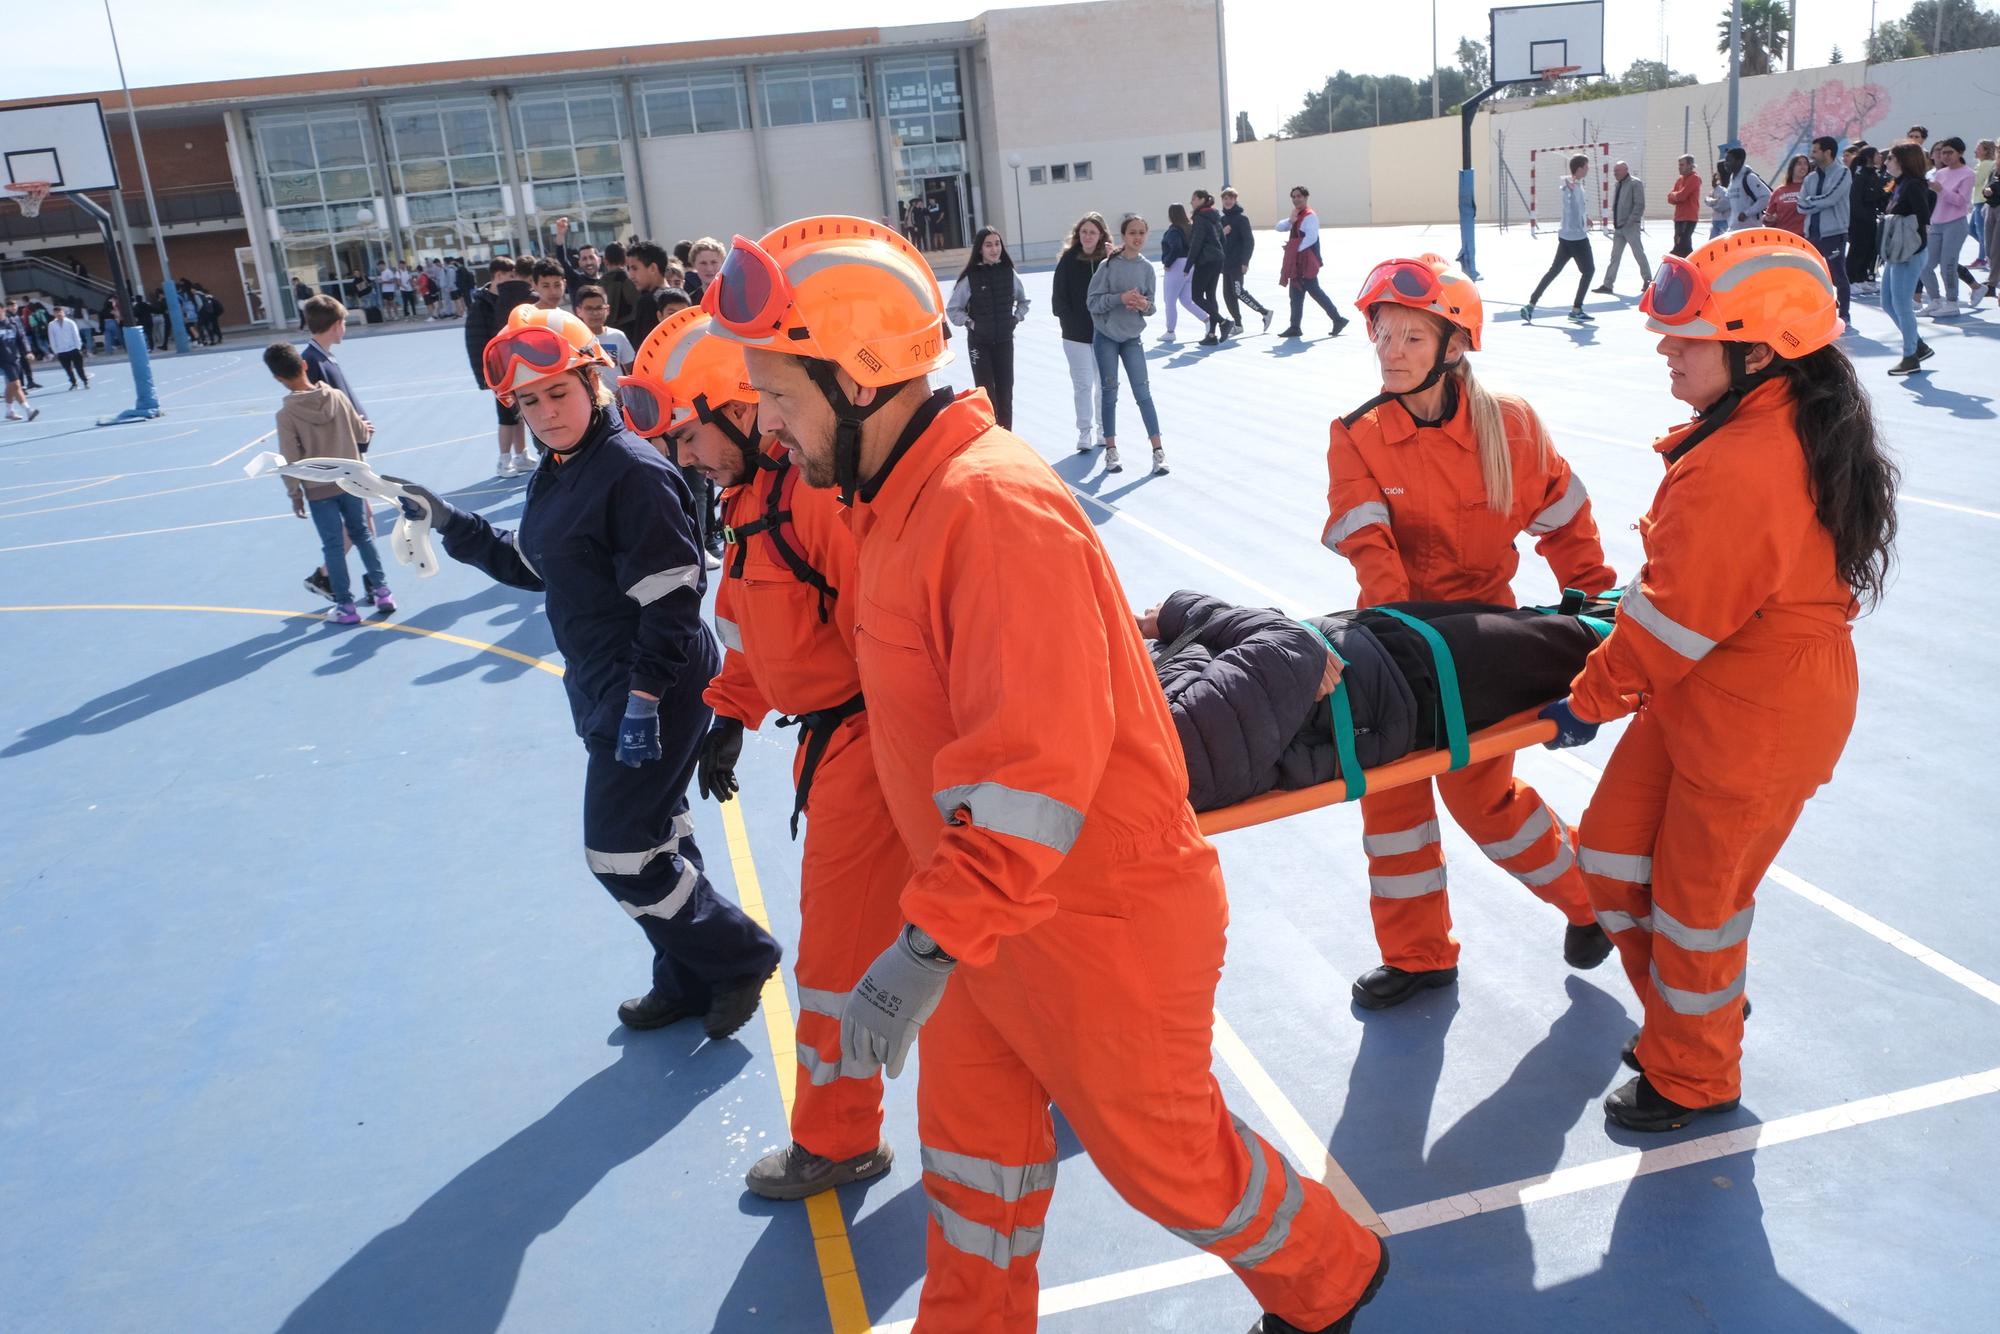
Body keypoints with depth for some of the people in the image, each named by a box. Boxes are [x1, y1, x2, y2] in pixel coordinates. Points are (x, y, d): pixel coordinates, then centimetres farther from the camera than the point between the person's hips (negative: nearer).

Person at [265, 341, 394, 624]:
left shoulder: (286, 414, -15)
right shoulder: (337, 396, -7)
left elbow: (290, 461, -12)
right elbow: (361, 434, 4)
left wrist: (295, 494, 0)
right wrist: (366, 428, 27)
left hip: (318, 490, -3)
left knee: (333, 546, 6)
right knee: (363, 535, 18)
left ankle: (346, 607, 13)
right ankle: (382, 592, 20)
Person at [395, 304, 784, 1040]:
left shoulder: (634, 470, -19)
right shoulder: (553, 475, 9)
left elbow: (670, 597, -22)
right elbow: (532, 567, 21)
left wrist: (644, 696, -23)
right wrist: (449, 522, 15)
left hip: (656, 694, -9)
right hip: (602, 692, 9)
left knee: (620, 851, -3)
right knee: (655, 837, 18)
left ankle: (741, 956, 16)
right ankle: (690, 981, 34)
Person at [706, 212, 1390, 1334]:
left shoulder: (992, 505, -27)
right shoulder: (908, 494, 5)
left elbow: (1038, 762, -33)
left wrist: (929, 943, -34)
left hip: (1096, 923, -9)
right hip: (987, 911, 9)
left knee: (1165, 1151, 12)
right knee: (973, 1124, 21)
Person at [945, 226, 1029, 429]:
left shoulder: (1009, 273, -2)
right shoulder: (970, 277, -11)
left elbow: (1023, 300, 15)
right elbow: (953, 309, -2)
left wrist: (1016, 318, 2)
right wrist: (970, 323, -11)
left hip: (1004, 341, 3)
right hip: (979, 342, -3)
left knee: (1005, 390, 8)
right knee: (985, 391, -2)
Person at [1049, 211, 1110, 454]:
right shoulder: (1069, 259, -2)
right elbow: (1058, 297, -2)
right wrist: (1070, 321, -9)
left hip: (1104, 332, 1)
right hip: (1076, 334, -1)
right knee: (1083, 384, -1)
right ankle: (1085, 434, 5)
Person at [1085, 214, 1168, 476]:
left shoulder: (1147, 267, -1)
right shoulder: (1108, 265, -10)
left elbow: (1151, 306, 5)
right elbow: (1093, 302, -11)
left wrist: (1145, 305, -17)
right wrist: (1120, 298, -23)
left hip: (1132, 337, 2)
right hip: (1106, 336, -2)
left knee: (1143, 392, 0)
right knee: (1109, 393, 5)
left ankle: (1158, 450, 4)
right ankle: (1111, 450, 16)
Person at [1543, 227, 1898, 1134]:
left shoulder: (1739, 467, -30)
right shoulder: (1790, 421, 3)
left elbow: (1674, 618, -23)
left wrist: (1591, 701, -9)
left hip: (1758, 719, -9)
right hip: (1702, 695, 9)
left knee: (1698, 892, 9)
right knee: (1612, 851, 15)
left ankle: (1694, 1078, 32)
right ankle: (1695, 1010, 38)